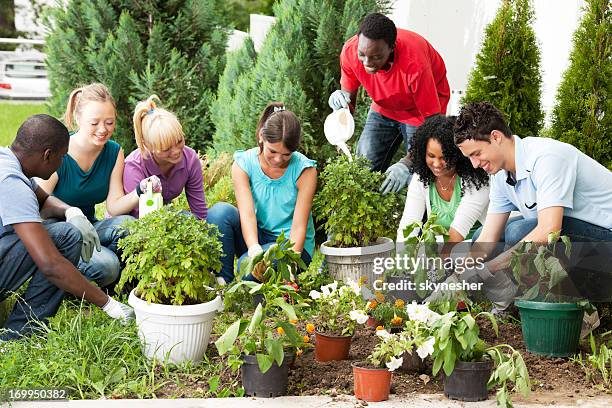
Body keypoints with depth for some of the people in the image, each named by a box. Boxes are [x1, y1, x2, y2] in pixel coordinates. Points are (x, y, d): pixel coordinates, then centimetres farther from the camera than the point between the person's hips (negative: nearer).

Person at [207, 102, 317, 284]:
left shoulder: (304, 170, -15)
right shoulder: (243, 164, -9)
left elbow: (299, 226, -18)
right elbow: (247, 214, -21)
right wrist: (254, 248, -41)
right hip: (256, 238, 4)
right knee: (220, 211, -25)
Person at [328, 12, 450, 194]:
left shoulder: (414, 63, -40)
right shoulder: (350, 51, -26)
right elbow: (349, 97, -9)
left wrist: (406, 164, -44)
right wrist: (341, 100, -35)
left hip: (421, 108, -4)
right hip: (384, 108, 5)